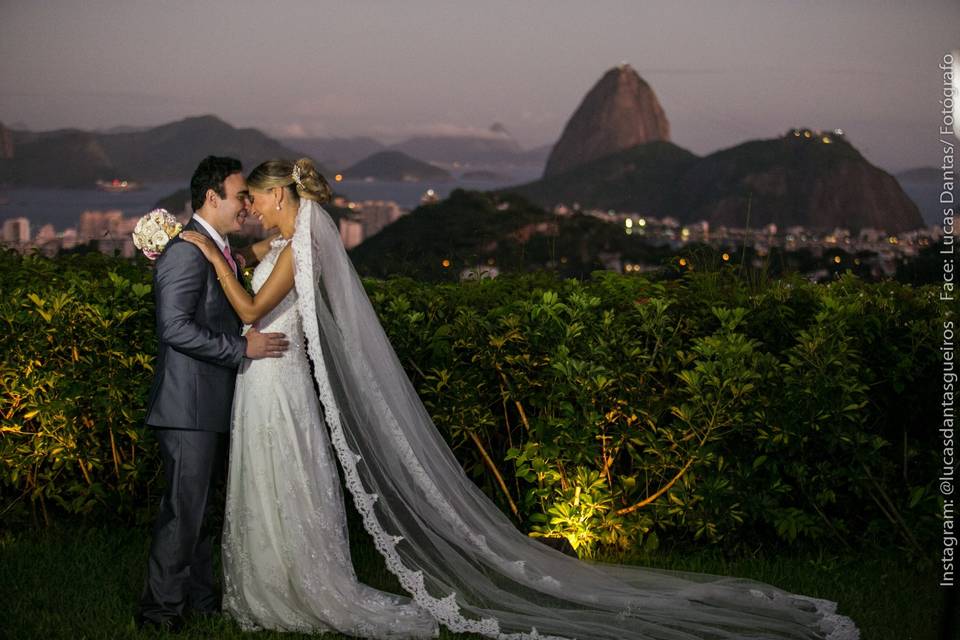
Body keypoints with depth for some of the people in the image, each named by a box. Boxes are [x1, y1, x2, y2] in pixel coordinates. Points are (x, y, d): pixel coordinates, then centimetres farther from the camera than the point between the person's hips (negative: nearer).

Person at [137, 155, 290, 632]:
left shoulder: (217, 249, 15)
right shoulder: (187, 250, -17)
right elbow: (175, 328, -24)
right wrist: (243, 348, -21)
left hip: (210, 405, 10)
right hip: (189, 406, -10)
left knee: (198, 506, 17)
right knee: (184, 508, -3)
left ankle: (201, 597, 27)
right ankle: (160, 607, 8)